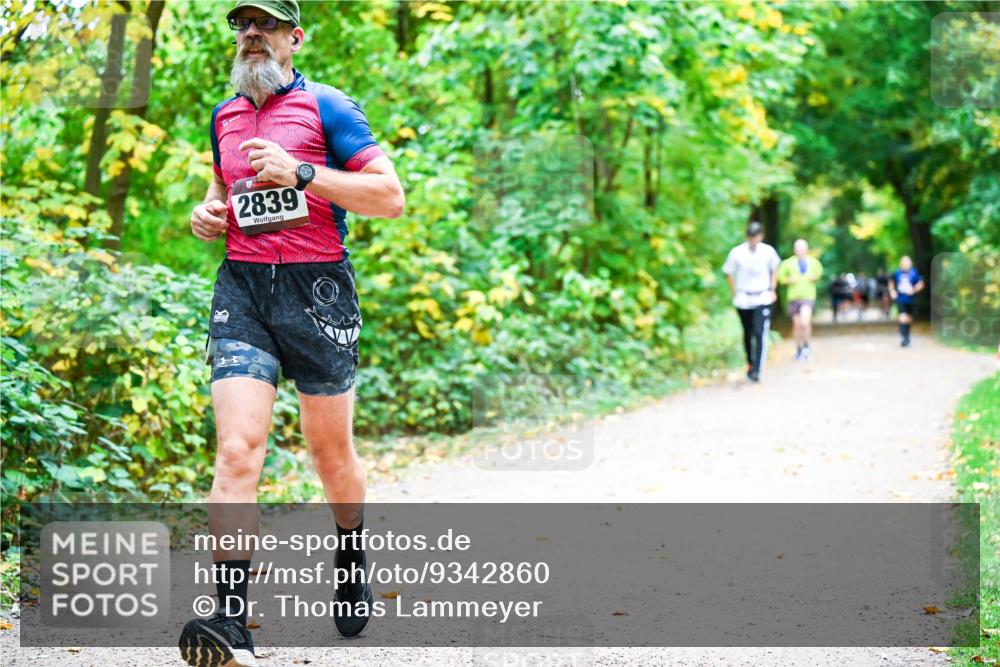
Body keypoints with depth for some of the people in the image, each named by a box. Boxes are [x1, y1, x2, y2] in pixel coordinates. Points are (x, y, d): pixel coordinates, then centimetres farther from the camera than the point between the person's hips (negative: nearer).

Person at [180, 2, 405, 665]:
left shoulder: (328, 107, -1)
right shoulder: (223, 117, 16)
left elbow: (391, 196, -8)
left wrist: (300, 173, -17)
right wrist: (208, 212, 10)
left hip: (316, 286, -3)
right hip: (241, 288, 3)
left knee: (331, 450, 11)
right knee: (237, 451, -14)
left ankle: (353, 566, 40)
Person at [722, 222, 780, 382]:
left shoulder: (768, 251, -4)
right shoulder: (737, 253, -8)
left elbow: (774, 269, 13)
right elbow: (729, 273, 3)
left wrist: (773, 290, 6)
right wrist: (735, 293, -1)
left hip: (763, 299, -1)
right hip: (743, 299, 1)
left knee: (760, 334, -14)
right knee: (748, 334, 14)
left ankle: (756, 370, -16)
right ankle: (750, 364, 34)